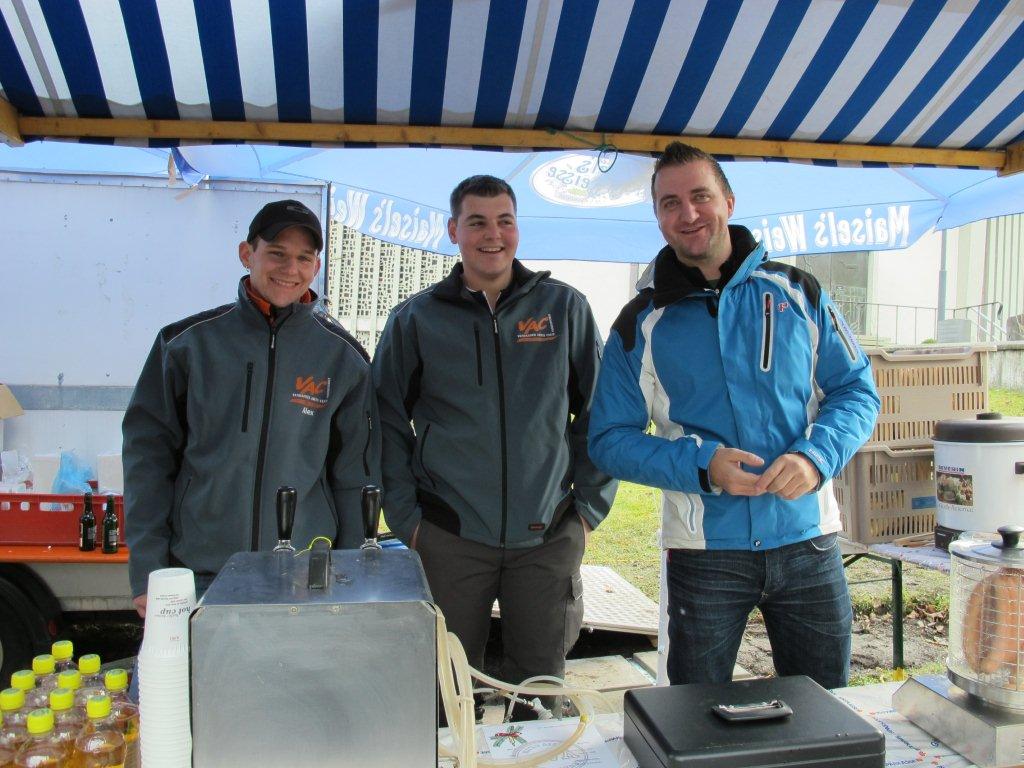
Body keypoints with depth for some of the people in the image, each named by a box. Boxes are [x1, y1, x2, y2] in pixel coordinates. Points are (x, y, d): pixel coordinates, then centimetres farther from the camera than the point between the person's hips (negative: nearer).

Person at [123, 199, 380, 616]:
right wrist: (146, 570, -3)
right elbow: (148, 453, 3)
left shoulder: (342, 355, 2)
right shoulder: (190, 342, 1)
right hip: (198, 576, 0)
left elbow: (356, 476, 5)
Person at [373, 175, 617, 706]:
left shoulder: (565, 307, 4)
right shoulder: (415, 318, 3)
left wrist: (590, 505, 2)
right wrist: (406, 518, -2)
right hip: (449, 538, 0)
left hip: (549, 536, 1)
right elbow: (388, 423, 5)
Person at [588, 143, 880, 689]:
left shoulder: (798, 292, 3)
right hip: (704, 551, -1)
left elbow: (855, 389, 5)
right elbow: (610, 439, -2)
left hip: (808, 540, 2)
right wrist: (701, 464, -18)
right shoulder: (640, 324, -1)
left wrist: (816, 456, -15)